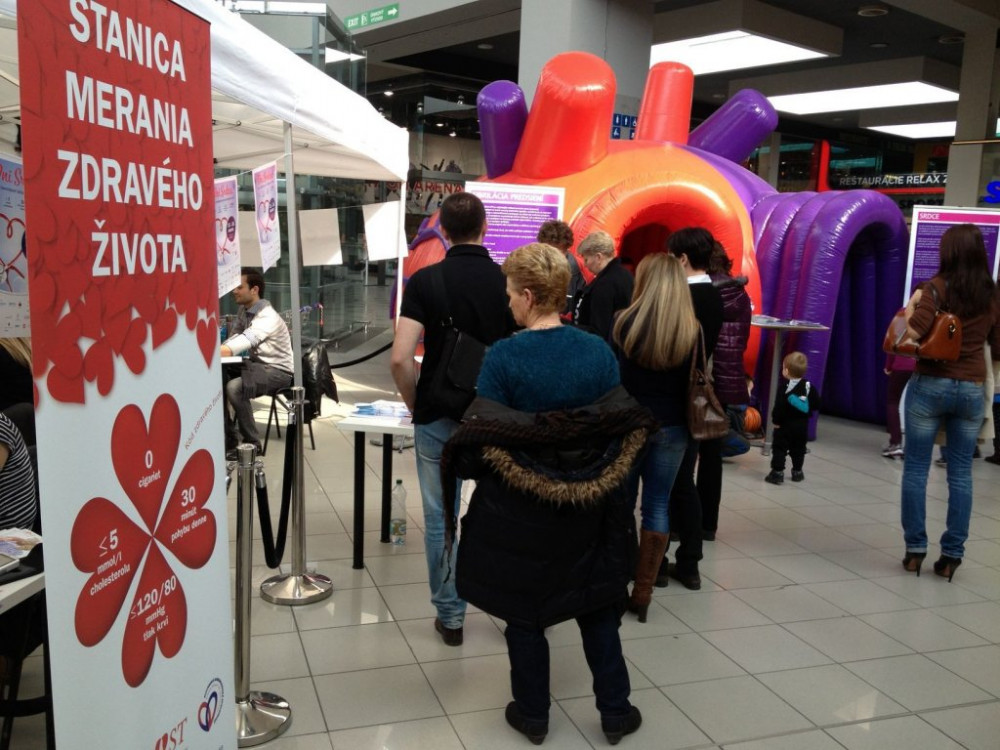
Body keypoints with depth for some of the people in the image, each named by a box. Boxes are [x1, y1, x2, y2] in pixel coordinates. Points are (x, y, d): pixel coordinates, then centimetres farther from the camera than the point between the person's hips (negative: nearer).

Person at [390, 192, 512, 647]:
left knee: (441, 519, 10)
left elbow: (400, 358, -16)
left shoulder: (425, 281, -8)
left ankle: (450, 617, 19)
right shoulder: (508, 280, -4)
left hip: (438, 417, -1)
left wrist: (415, 405, 0)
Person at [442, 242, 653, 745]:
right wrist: (598, 476, 12)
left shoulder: (503, 356, -17)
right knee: (597, 606, 19)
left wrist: (458, 464, 4)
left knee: (524, 611, 15)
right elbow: (623, 430, -2)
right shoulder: (599, 351, -6)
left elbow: (486, 441, -17)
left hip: (519, 510, -3)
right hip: (588, 508, 3)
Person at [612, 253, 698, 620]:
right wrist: (692, 432, 11)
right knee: (657, 505, 7)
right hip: (671, 429, 1)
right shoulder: (692, 331, -3)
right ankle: (642, 592, 10)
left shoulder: (624, 323, -8)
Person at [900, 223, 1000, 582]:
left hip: (930, 385, -4)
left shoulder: (936, 288, -9)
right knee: (960, 473, 9)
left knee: (916, 468, 6)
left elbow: (910, 335, -19)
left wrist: (912, 304, -3)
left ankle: (915, 549, 10)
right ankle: (952, 555, 11)